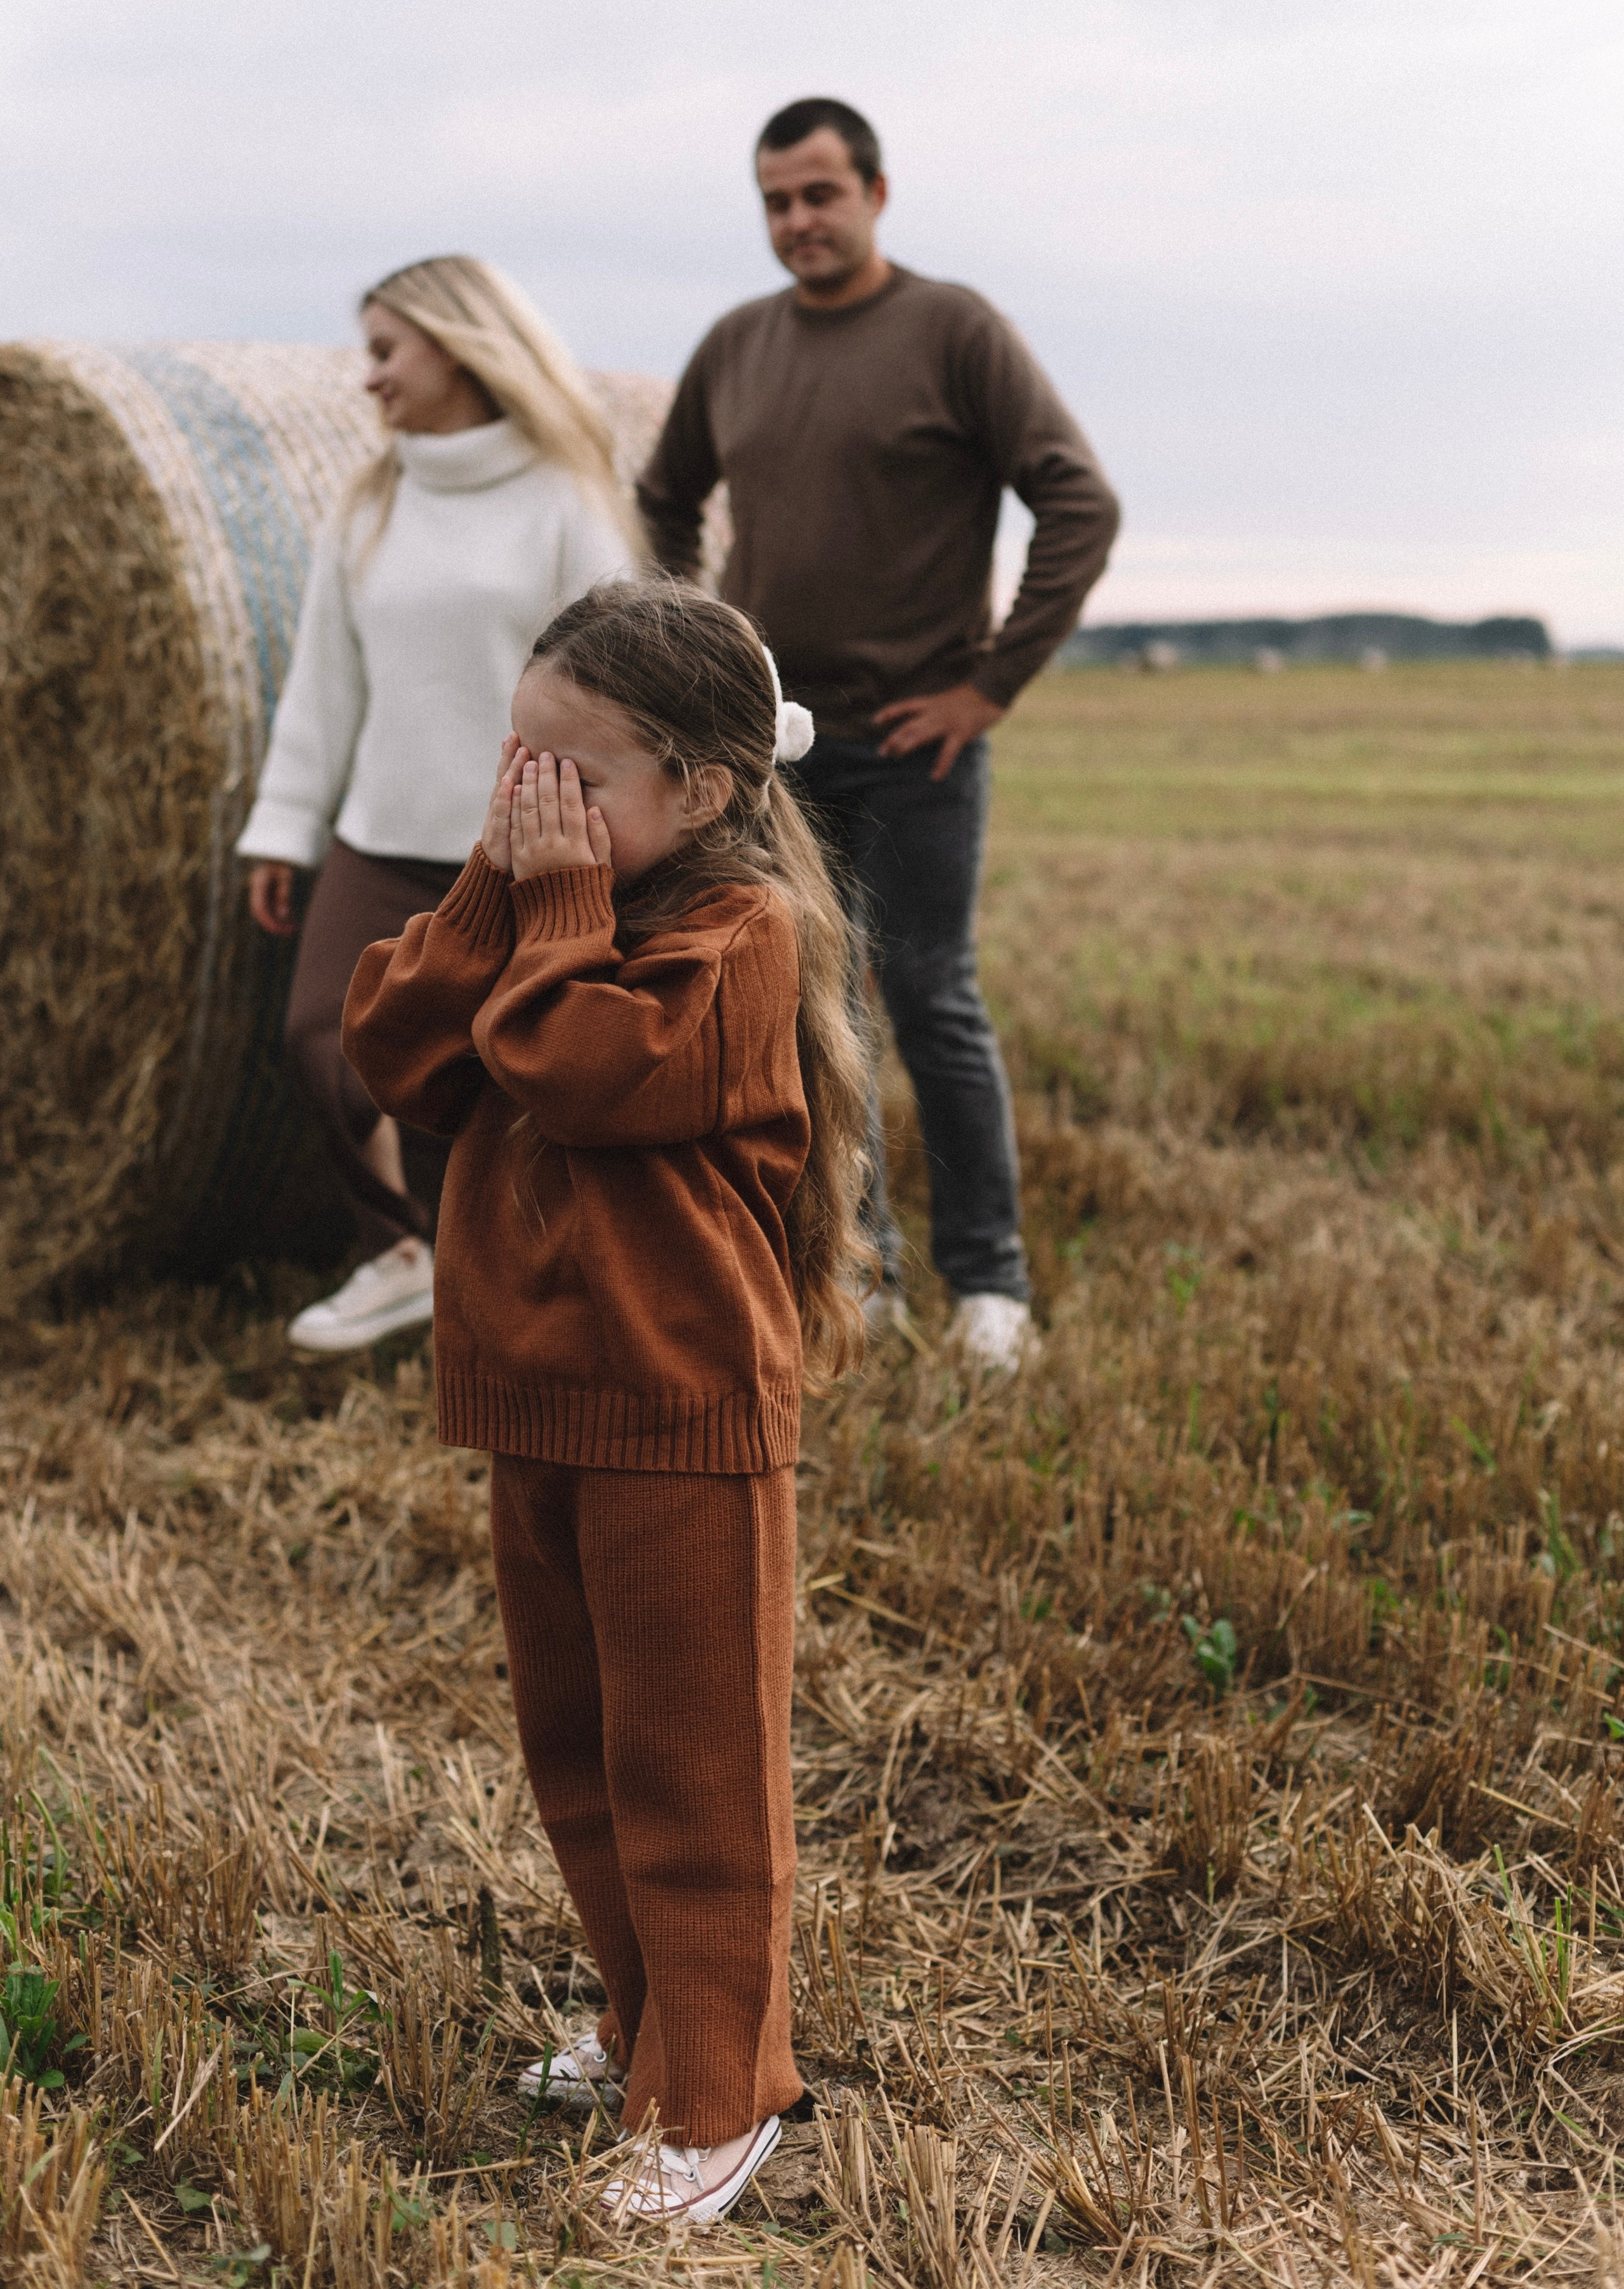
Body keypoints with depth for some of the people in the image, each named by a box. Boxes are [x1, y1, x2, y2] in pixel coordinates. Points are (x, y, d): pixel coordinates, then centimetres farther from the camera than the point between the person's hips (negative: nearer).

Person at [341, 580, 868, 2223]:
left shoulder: (737, 929, -14)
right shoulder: (547, 907, 11)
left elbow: (574, 1068, -27)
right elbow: (398, 1053, -1)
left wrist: (564, 902, -16)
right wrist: (498, 888, -8)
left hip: (682, 1419, -8)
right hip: (535, 1405, 9)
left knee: (691, 1762, 2)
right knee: (568, 1739, 19)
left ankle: (718, 2099, 16)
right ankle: (648, 2016, 37)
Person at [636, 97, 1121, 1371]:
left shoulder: (954, 331, -7)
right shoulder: (736, 347, 9)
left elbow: (1082, 506, -12)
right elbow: (666, 502, 24)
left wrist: (996, 683, -13)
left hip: (914, 743, -5)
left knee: (933, 1003, -2)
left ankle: (988, 1282, 9)